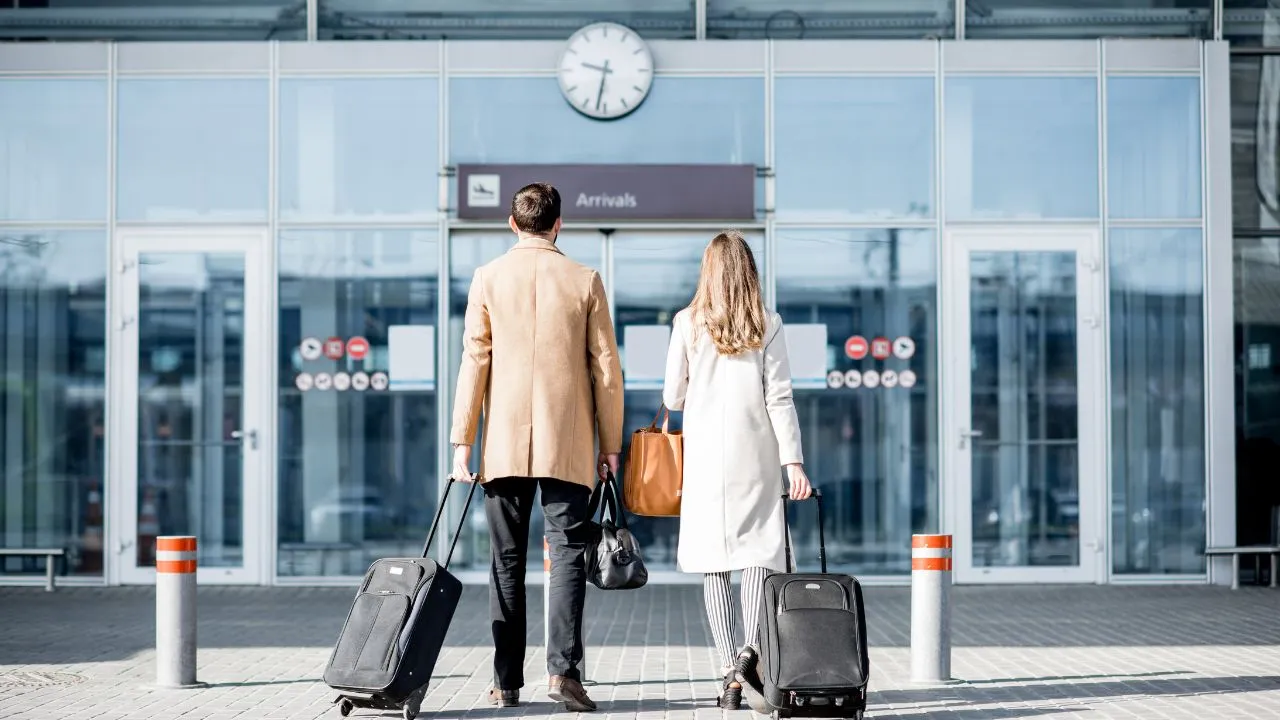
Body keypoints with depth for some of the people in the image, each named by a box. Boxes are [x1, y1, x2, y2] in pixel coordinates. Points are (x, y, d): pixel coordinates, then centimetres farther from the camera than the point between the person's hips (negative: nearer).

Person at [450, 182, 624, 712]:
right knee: (568, 553, 1)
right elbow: (606, 368, 2)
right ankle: (563, 668, -13)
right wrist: (610, 443, 9)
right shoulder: (585, 281, 1)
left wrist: (462, 441, 3)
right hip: (568, 444, -1)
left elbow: (474, 363, 0)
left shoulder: (488, 278, 2)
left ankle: (506, 682, 7)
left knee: (507, 563, 6)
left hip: (505, 444, 1)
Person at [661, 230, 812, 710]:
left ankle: (730, 670, 1)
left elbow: (673, 397, 4)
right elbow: (779, 399, -4)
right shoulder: (768, 325, 0)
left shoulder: (688, 323, 0)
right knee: (759, 551, 3)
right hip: (756, 456, 0)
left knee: (714, 563, 4)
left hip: (705, 455, 1)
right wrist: (793, 461, -3)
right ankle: (750, 648, -19)